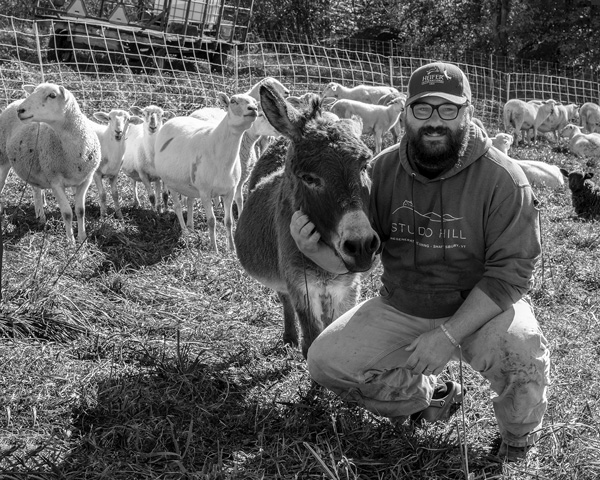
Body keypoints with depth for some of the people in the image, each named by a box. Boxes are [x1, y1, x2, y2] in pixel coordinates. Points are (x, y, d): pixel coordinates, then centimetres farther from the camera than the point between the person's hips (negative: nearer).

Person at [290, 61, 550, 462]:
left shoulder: (502, 178, -17)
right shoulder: (385, 169, -5)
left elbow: (510, 273, -20)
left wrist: (449, 334, -28)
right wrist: (314, 249, -24)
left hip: (480, 310, -4)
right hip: (399, 310, 4)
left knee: (523, 353, -34)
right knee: (326, 360, -10)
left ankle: (520, 442, 2)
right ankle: (429, 397, 15)